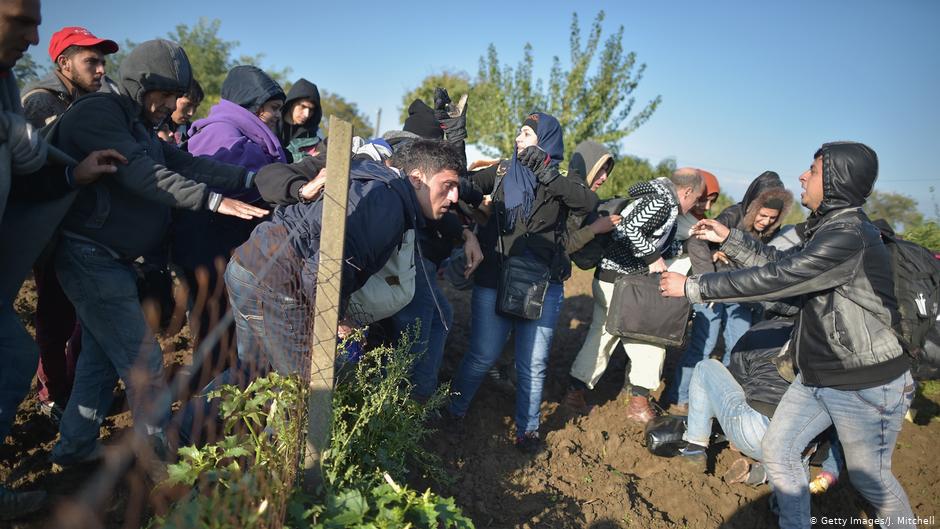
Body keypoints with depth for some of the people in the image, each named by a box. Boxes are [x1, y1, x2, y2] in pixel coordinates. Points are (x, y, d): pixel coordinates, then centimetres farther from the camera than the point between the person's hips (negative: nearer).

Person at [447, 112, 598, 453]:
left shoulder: (560, 184, 2)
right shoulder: (501, 172, 9)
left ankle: (527, 429, 26)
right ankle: (452, 411, 27)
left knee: (533, 364, 7)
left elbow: (589, 202, -18)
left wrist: (545, 174, -25)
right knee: (483, 355, 3)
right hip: (493, 281, 0)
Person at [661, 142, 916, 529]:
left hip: (868, 384, -9)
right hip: (816, 377, 9)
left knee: (869, 478, 12)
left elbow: (771, 279, -28)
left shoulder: (849, 235, -26)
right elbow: (779, 262, 14)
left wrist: (692, 288, -22)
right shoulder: (827, 228, 5)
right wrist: (729, 239, 6)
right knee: (777, 450, 9)